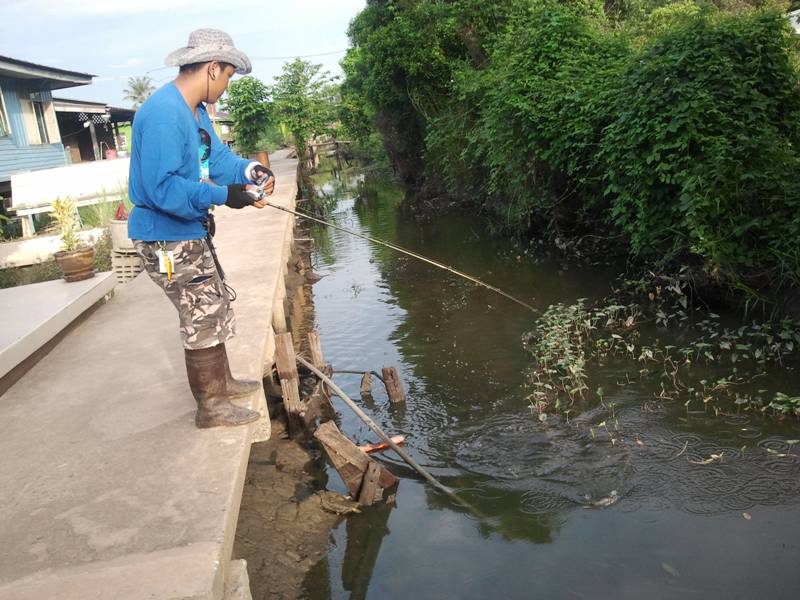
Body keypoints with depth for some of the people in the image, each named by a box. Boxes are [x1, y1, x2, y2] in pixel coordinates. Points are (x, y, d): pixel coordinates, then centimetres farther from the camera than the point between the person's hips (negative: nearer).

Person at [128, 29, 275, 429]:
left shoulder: (195, 111, 8)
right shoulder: (163, 113, -25)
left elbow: (217, 157, 13)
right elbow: (162, 188, -30)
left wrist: (249, 170, -7)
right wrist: (222, 195, -27)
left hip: (191, 232, 11)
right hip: (168, 239, -11)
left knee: (215, 308, 21)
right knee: (203, 318, 0)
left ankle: (222, 382, 38)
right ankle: (211, 406, 16)